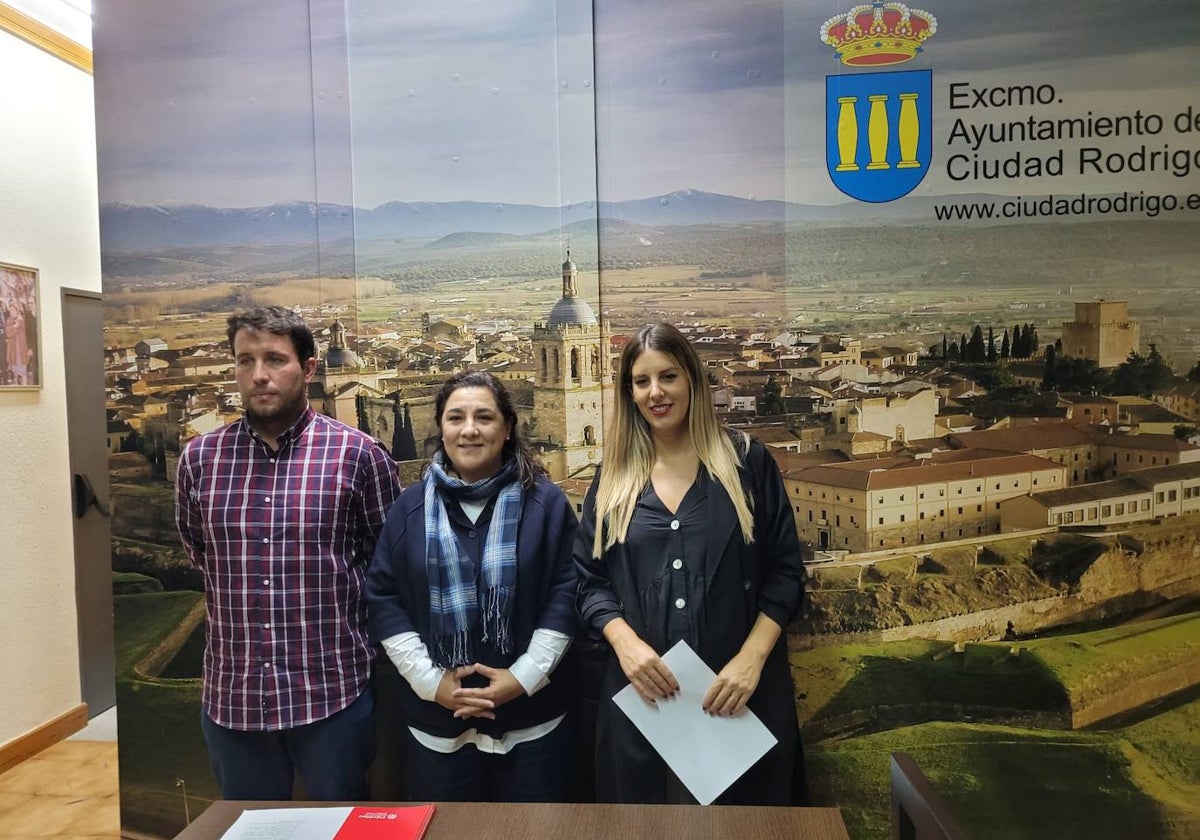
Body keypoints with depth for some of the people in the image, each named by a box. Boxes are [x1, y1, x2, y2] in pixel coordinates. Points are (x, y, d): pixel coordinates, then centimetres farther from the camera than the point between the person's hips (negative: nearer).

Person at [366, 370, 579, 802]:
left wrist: (524, 676, -13)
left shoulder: (545, 502, -2)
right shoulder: (411, 506, 3)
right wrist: (430, 681, -8)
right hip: (435, 719, 2)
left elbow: (567, 593, -5)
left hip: (533, 714, -1)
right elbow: (382, 598, 1)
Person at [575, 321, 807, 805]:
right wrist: (625, 642, -13)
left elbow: (784, 572, -1)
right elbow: (589, 579, 5)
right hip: (641, 694, 2)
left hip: (739, 691, -1)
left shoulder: (746, 462, 1)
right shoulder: (615, 477, 7)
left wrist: (752, 657, -13)